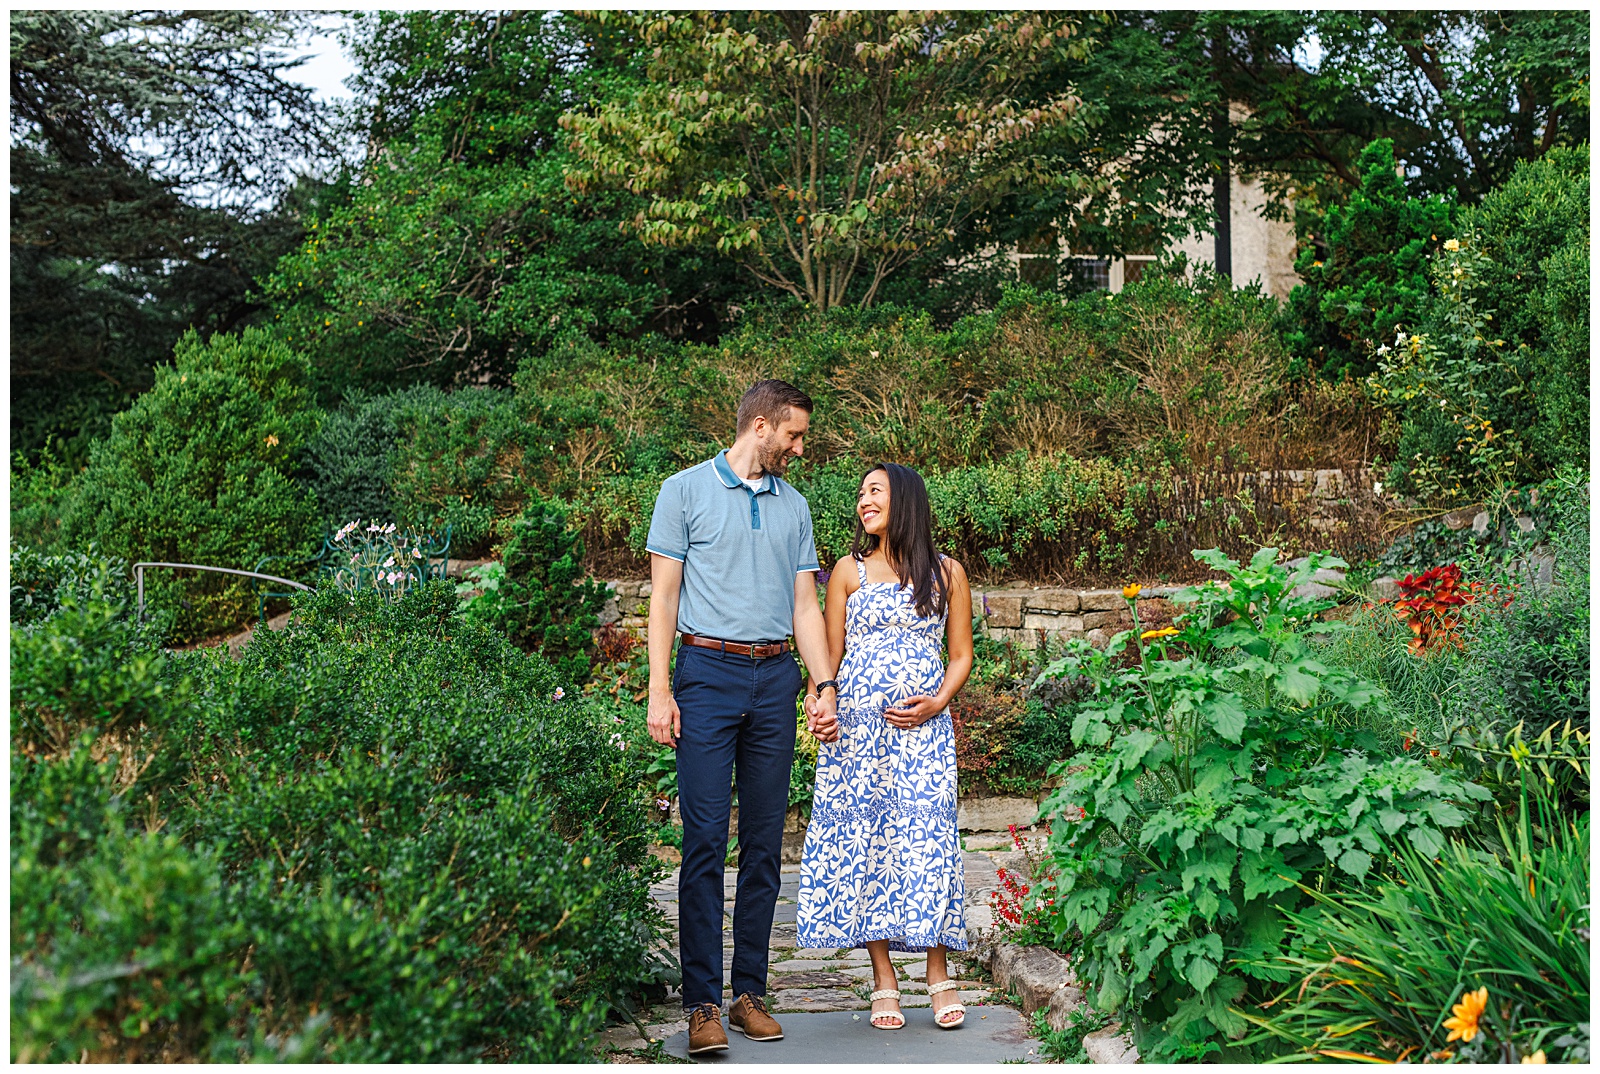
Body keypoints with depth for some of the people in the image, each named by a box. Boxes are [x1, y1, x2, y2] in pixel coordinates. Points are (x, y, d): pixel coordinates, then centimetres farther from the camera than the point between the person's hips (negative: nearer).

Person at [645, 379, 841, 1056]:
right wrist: (659, 690, -8)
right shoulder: (686, 491, 4)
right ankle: (702, 1004, -5)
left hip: (776, 677, 5)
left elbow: (805, 604, 16)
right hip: (708, 672, -4)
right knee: (705, 840, -9)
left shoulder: (794, 506, 17)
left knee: (765, 843, 5)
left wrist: (823, 686, 4)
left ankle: (751, 993, 12)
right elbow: (664, 594, 0)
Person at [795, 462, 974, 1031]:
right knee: (863, 838, -2)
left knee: (927, 838, -7)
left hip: (923, 727, -1)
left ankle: (938, 974, 5)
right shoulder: (849, 571, 10)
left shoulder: (947, 573, 9)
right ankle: (884, 980, 6)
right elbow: (830, 654, 10)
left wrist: (937, 702, -7)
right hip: (856, 724, 1)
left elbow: (961, 656, 11)